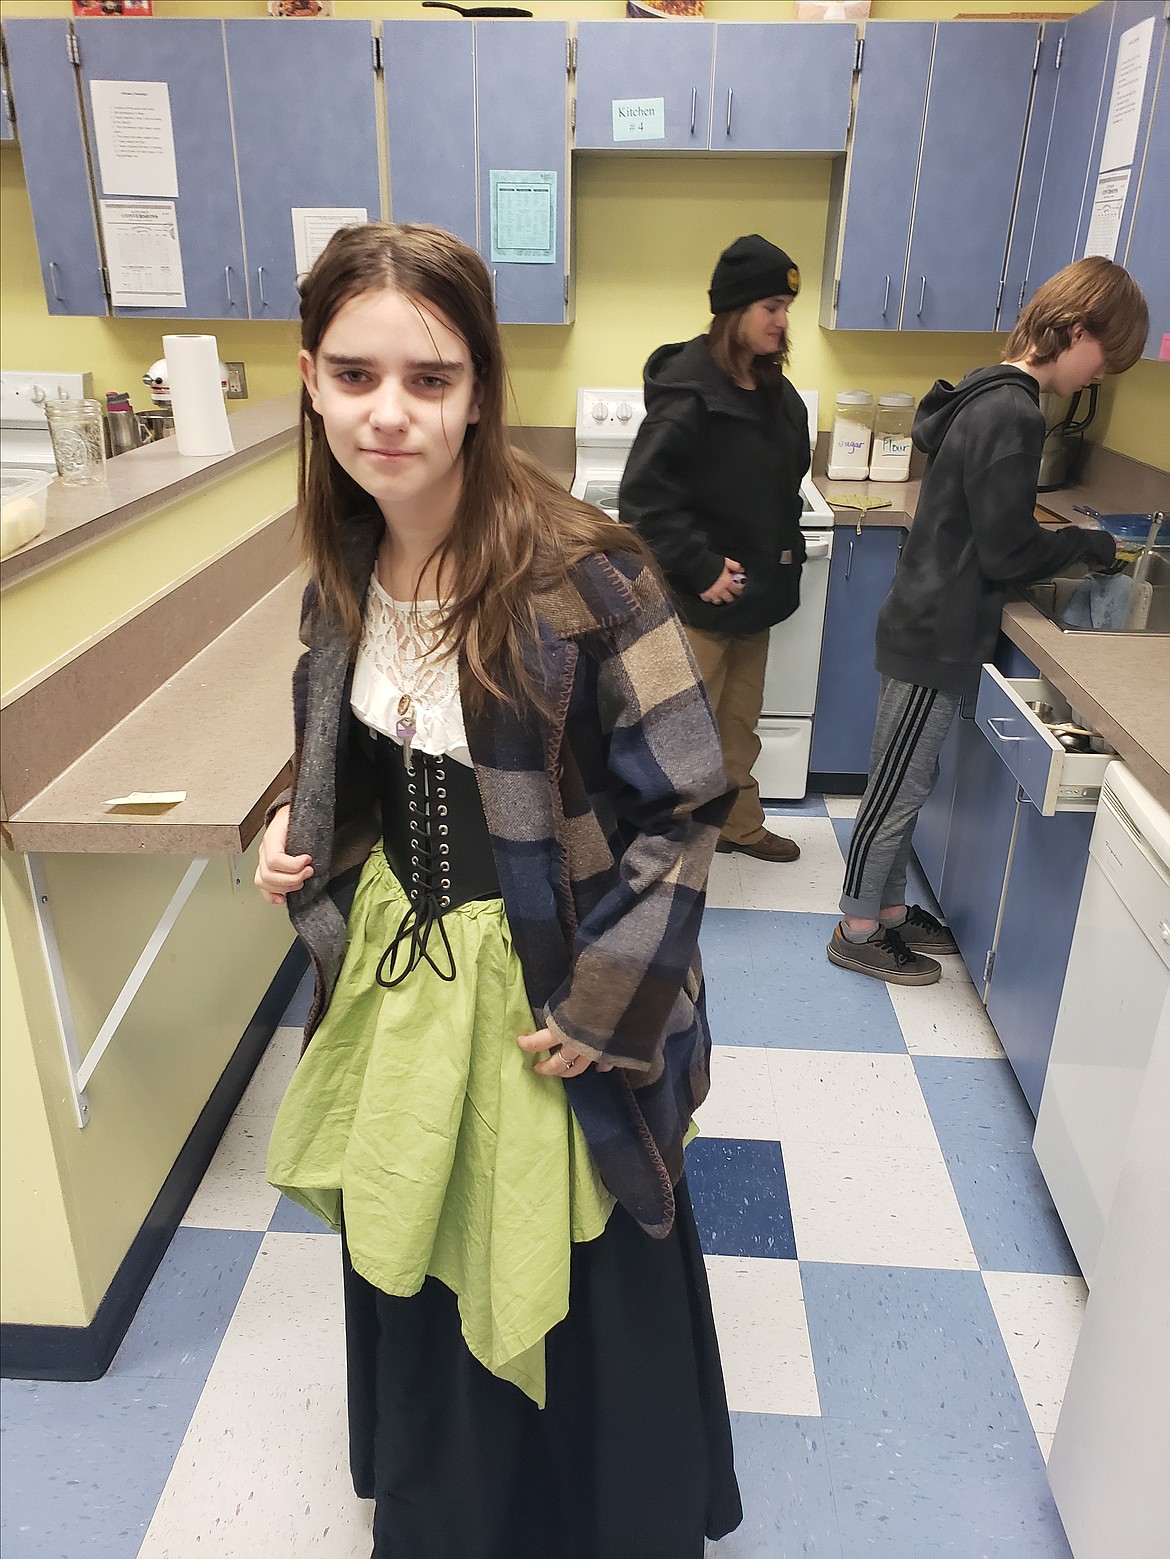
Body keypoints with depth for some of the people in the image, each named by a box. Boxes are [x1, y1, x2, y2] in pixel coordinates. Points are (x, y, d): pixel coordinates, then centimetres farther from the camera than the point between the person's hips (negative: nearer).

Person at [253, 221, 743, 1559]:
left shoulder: (579, 577, -24)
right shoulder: (344, 567, -4)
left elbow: (685, 806, -19)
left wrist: (601, 1007, -18)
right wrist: (298, 833, -5)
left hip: (545, 993, -6)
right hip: (395, 971, 6)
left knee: (570, 1285, 17)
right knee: (417, 1253, 27)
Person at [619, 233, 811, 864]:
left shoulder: (774, 390, 7)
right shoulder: (689, 394, -19)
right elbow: (642, 497, -24)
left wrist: (783, 551, 9)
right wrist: (701, 569, -23)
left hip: (755, 591, 8)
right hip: (699, 599, -8)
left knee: (740, 722, 21)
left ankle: (738, 824, 38)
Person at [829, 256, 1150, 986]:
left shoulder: (986, 396, 10)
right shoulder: (1012, 415, -21)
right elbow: (1006, 552, -20)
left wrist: (1061, 544, 8)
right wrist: (1087, 544, -4)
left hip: (930, 626, 9)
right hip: (939, 639, -9)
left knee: (906, 785, 17)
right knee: (899, 789, 3)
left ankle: (889, 910, 31)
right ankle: (858, 932, 17)